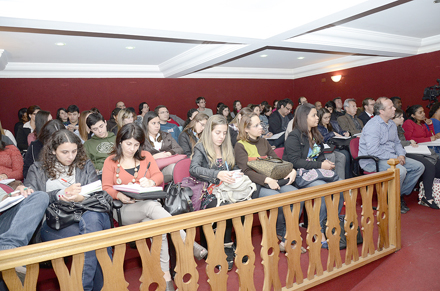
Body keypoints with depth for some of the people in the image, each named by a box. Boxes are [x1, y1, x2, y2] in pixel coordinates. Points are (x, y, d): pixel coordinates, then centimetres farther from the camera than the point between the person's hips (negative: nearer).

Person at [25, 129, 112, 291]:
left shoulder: (86, 165, 22)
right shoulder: (37, 170, 20)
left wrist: (81, 197, -15)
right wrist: (61, 194, -8)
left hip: (86, 213, 2)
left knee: (91, 219, -38)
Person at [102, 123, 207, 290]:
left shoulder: (145, 156, 17)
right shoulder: (111, 161, 10)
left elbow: (159, 176, 8)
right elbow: (106, 188, 3)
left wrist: (151, 182, -17)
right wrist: (119, 195, -20)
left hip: (149, 204, 3)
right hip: (124, 209, -3)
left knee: (156, 223, -34)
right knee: (151, 206, -37)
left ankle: (166, 274, -30)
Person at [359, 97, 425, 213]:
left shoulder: (392, 124, 12)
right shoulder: (373, 126, -19)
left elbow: (397, 143, 24)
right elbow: (373, 151, -26)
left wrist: (401, 155, 2)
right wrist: (394, 158, -21)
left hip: (392, 157, 10)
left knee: (419, 167, 3)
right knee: (400, 170, -31)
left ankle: (400, 194, 9)